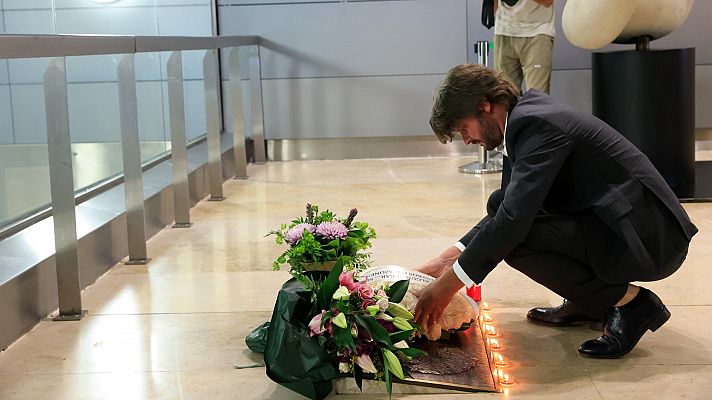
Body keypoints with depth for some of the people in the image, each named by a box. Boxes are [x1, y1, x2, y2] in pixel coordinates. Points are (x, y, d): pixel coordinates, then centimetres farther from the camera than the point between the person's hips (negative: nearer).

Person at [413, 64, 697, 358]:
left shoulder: (537, 124, -21)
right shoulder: (525, 118, 8)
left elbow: (514, 218, -28)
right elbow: (506, 205, 16)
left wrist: (448, 285, -21)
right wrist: (449, 258, 6)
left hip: (650, 239, -10)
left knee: (516, 237, -24)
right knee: (499, 203, 10)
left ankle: (628, 302, -8)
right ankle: (590, 302, 13)